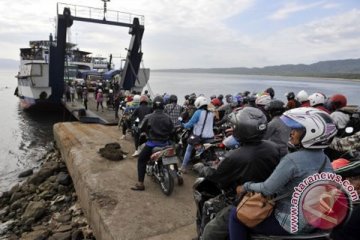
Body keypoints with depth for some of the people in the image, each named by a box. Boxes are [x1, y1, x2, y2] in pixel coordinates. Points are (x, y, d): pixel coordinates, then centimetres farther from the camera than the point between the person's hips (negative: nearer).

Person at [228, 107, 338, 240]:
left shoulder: (292, 160, -26)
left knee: (235, 214, 3)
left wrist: (246, 187, -6)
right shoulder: (325, 159, -1)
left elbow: (267, 189, -23)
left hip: (291, 223, -8)